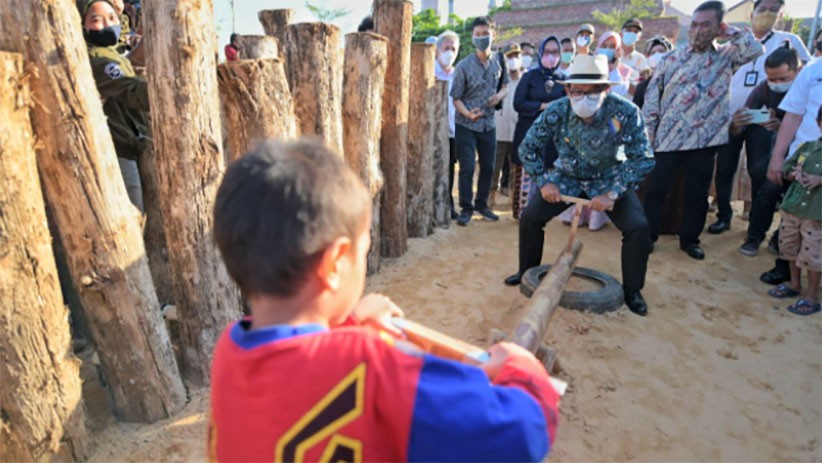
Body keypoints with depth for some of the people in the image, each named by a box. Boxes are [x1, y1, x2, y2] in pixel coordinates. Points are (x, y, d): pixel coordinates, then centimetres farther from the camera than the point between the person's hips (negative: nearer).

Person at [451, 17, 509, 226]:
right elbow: (456, 97, -9)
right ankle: (466, 208, 9)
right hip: (466, 125, -4)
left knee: (488, 167, 10)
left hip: (488, 124, 4)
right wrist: (467, 114, -28)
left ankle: (481, 204, 26)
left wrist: (499, 95, -6)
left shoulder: (499, 63, 3)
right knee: (467, 168, -4)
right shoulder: (464, 66, -9)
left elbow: (504, 85, 18)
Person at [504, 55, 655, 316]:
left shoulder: (625, 112, -27)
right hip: (567, 177, 2)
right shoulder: (556, 112, -23)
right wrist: (544, 182, -15)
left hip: (610, 180, -1)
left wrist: (612, 193, -28)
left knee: (638, 227, -18)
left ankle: (632, 290, 5)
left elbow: (642, 159, -21)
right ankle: (528, 272, 15)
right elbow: (528, 148, -10)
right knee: (530, 217, -10)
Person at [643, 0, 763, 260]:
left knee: (698, 194, 8)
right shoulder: (671, 58, 5)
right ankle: (647, 236, 15)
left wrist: (729, 32, 1)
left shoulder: (725, 58, 10)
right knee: (656, 189, 2)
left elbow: (755, 50, -6)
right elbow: (652, 94, 3)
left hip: (705, 139, 2)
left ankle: (690, 239, 22)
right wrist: (648, 128, -4)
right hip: (668, 138, -1)